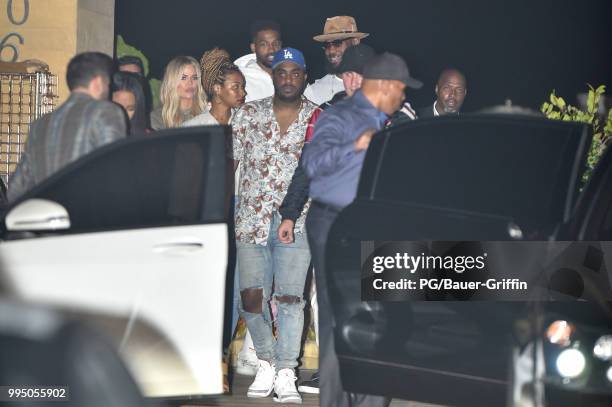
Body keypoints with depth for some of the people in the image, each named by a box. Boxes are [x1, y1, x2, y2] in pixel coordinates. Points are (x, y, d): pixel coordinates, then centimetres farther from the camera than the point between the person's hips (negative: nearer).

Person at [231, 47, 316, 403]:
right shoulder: (249, 114, 10)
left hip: (297, 221, -2)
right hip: (252, 219, 2)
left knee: (290, 297, -6)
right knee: (252, 296, -1)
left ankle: (286, 374, 0)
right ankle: (266, 363, 17)